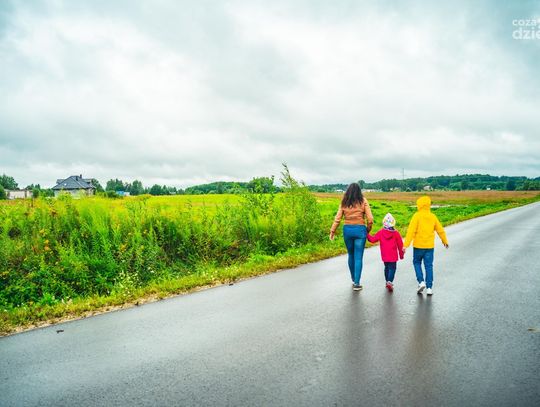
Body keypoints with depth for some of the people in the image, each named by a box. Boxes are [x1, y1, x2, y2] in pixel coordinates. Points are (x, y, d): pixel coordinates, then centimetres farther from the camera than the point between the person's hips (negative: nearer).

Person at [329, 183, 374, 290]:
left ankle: (353, 279, 31)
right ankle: (356, 283, 2)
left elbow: (337, 218, 0)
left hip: (347, 230, 2)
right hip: (360, 230, -2)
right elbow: (370, 219, -6)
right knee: (358, 257, 2)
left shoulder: (344, 202, 3)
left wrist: (332, 231, 6)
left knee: (351, 255, 18)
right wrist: (368, 230, 9)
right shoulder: (363, 201, -2)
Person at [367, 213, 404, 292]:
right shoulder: (396, 233, -6)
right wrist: (401, 254, 11)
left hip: (384, 256, 3)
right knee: (392, 268, 1)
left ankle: (387, 281, 25)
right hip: (393, 256, -3)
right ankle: (390, 281, -17)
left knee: (387, 267, 20)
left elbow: (373, 239, -2)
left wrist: (367, 234, 12)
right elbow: (400, 245, 0)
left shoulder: (381, 232, -4)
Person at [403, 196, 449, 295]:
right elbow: (440, 230, 12)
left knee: (417, 263, 16)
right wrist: (445, 241, 29)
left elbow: (411, 231, -17)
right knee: (429, 266, 8)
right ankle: (429, 287, 9)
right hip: (430, 246, 3)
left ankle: (421, 282, 3)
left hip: (418, 246, -3)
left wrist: (406, 244, -17)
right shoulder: (433, 216, 3)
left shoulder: (417, 216, -10)